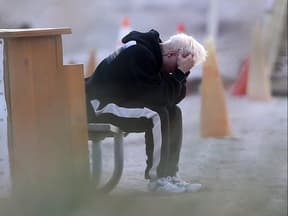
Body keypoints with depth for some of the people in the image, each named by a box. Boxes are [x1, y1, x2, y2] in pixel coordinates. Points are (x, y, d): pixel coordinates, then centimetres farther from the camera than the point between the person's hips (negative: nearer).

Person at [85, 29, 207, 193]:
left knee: (174, 112, 2)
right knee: (157, 115, -27)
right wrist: (180, 72, -22)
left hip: (123, 99, 10)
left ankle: (170, 174, 2)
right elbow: (160, 97, -25)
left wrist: (182, 72, -9)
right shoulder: (140, 54, -26)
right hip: (100, 104, -10)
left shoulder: (153, 52, 4)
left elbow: (174, 97, 4)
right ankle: (157, 179, -18)